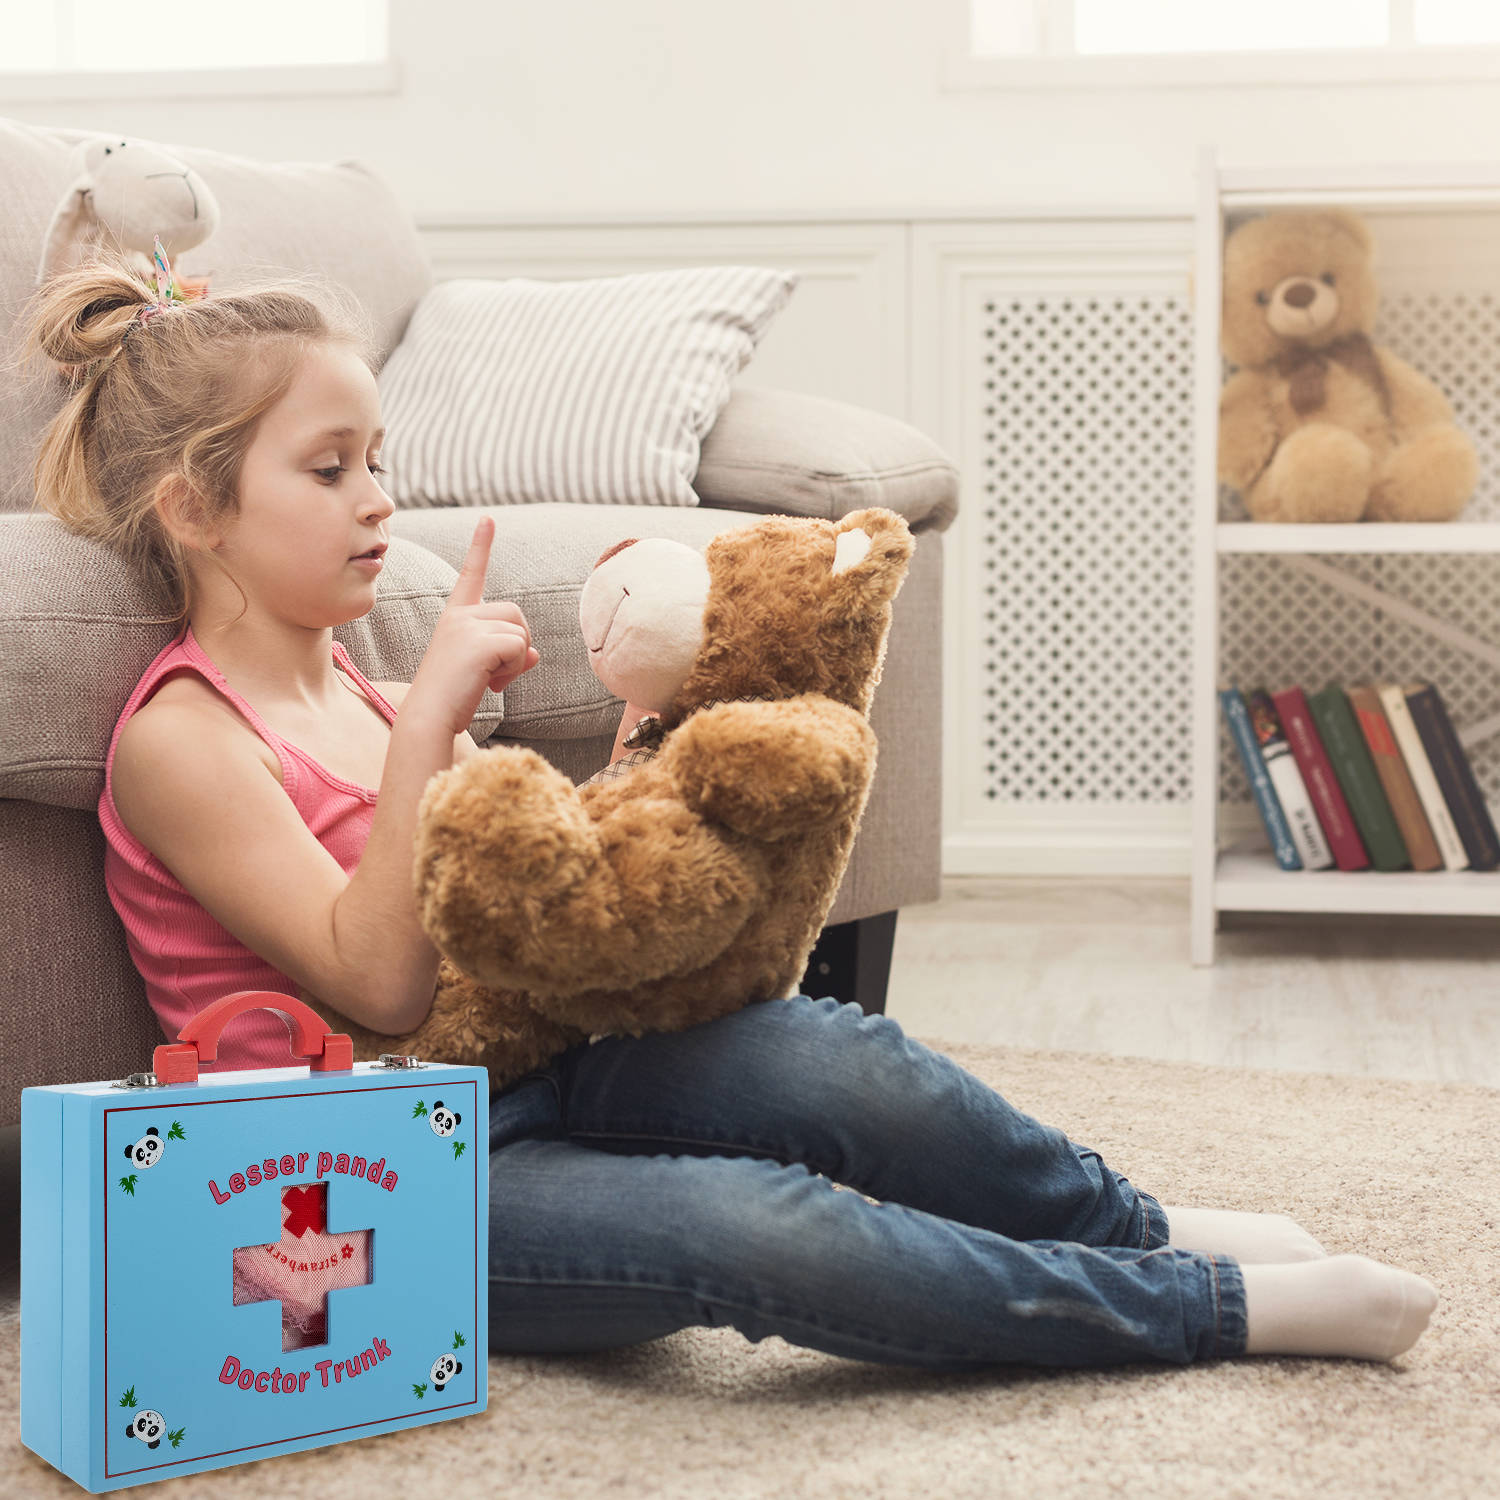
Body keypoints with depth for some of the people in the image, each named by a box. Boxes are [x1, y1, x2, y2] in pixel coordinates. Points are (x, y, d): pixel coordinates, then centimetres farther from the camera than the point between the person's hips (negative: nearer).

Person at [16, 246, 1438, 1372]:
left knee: (819, 1056, -24)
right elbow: (377, 979, -19)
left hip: (512, 1073, 7)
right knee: (750, 1228, -31)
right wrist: (430, 713, -24)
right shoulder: (178, 733, -9)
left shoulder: (357, 691, 15)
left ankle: (1147, 1229, -4)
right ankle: (1224, 1305, -21)